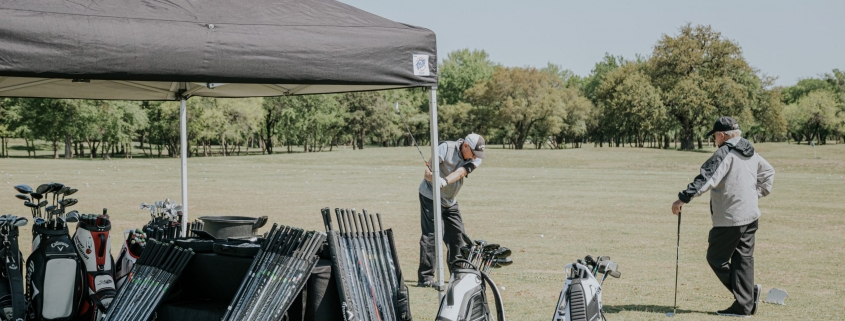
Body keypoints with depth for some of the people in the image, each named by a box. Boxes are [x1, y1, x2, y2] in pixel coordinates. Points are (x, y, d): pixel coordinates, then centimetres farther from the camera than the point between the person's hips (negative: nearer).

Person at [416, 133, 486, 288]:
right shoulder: (446, 147, -18)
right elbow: (428, 169, -27)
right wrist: (430, 175, -51)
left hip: (450, 201, 6)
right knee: (431, 235, -13)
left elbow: (460, 172, -26)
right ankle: (425, 277, -11)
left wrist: (444, 181, -45)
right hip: (431, 196, -6)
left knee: (457, 236, 8)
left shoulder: (475, 159, -7)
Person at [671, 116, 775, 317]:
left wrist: (683, 198, -26)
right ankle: (744, 305, 5)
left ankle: (747, 297, -3)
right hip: (750, 216, 9)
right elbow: (768, 173, 29)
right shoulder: (752, 154, 13)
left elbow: (707, 179, -25)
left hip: (729, 219, -8)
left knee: (716, 258, 2)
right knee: (743, 259, 9)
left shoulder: (725, 153, -15)